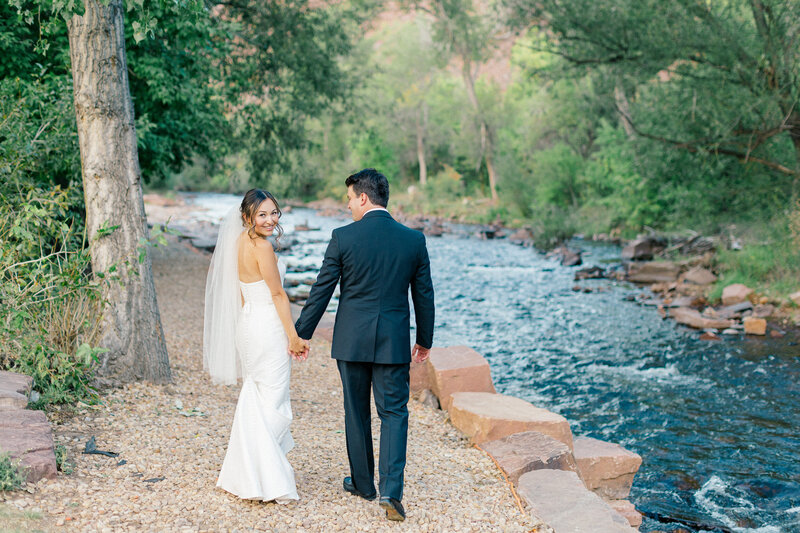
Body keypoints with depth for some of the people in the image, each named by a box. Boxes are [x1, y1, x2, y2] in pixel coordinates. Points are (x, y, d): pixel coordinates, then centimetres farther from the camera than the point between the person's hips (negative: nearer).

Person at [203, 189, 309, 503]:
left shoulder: (240, 242, 10)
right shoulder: (262, 246, -17)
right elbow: (278, 294, -15)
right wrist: (293, 336, -11)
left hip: (248, 324, 9)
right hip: (268, 327, -9)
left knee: (254, 400, 19)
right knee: (272, 404, -3)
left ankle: (242, 473, 28)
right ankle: (268, 481, 1)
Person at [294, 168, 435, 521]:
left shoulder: (343, 237, -9)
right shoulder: (414, 240, -2)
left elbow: (321, 291, -4)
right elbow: (424, 296, 5)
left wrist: (301, 333, 7)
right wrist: (425, 340, 17)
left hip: (351, 341, -1)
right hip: (394, 343, 1)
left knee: (356, 412, 15)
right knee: (394, 414, 7)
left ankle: (363, 483, 28)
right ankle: (391, 489, -6)